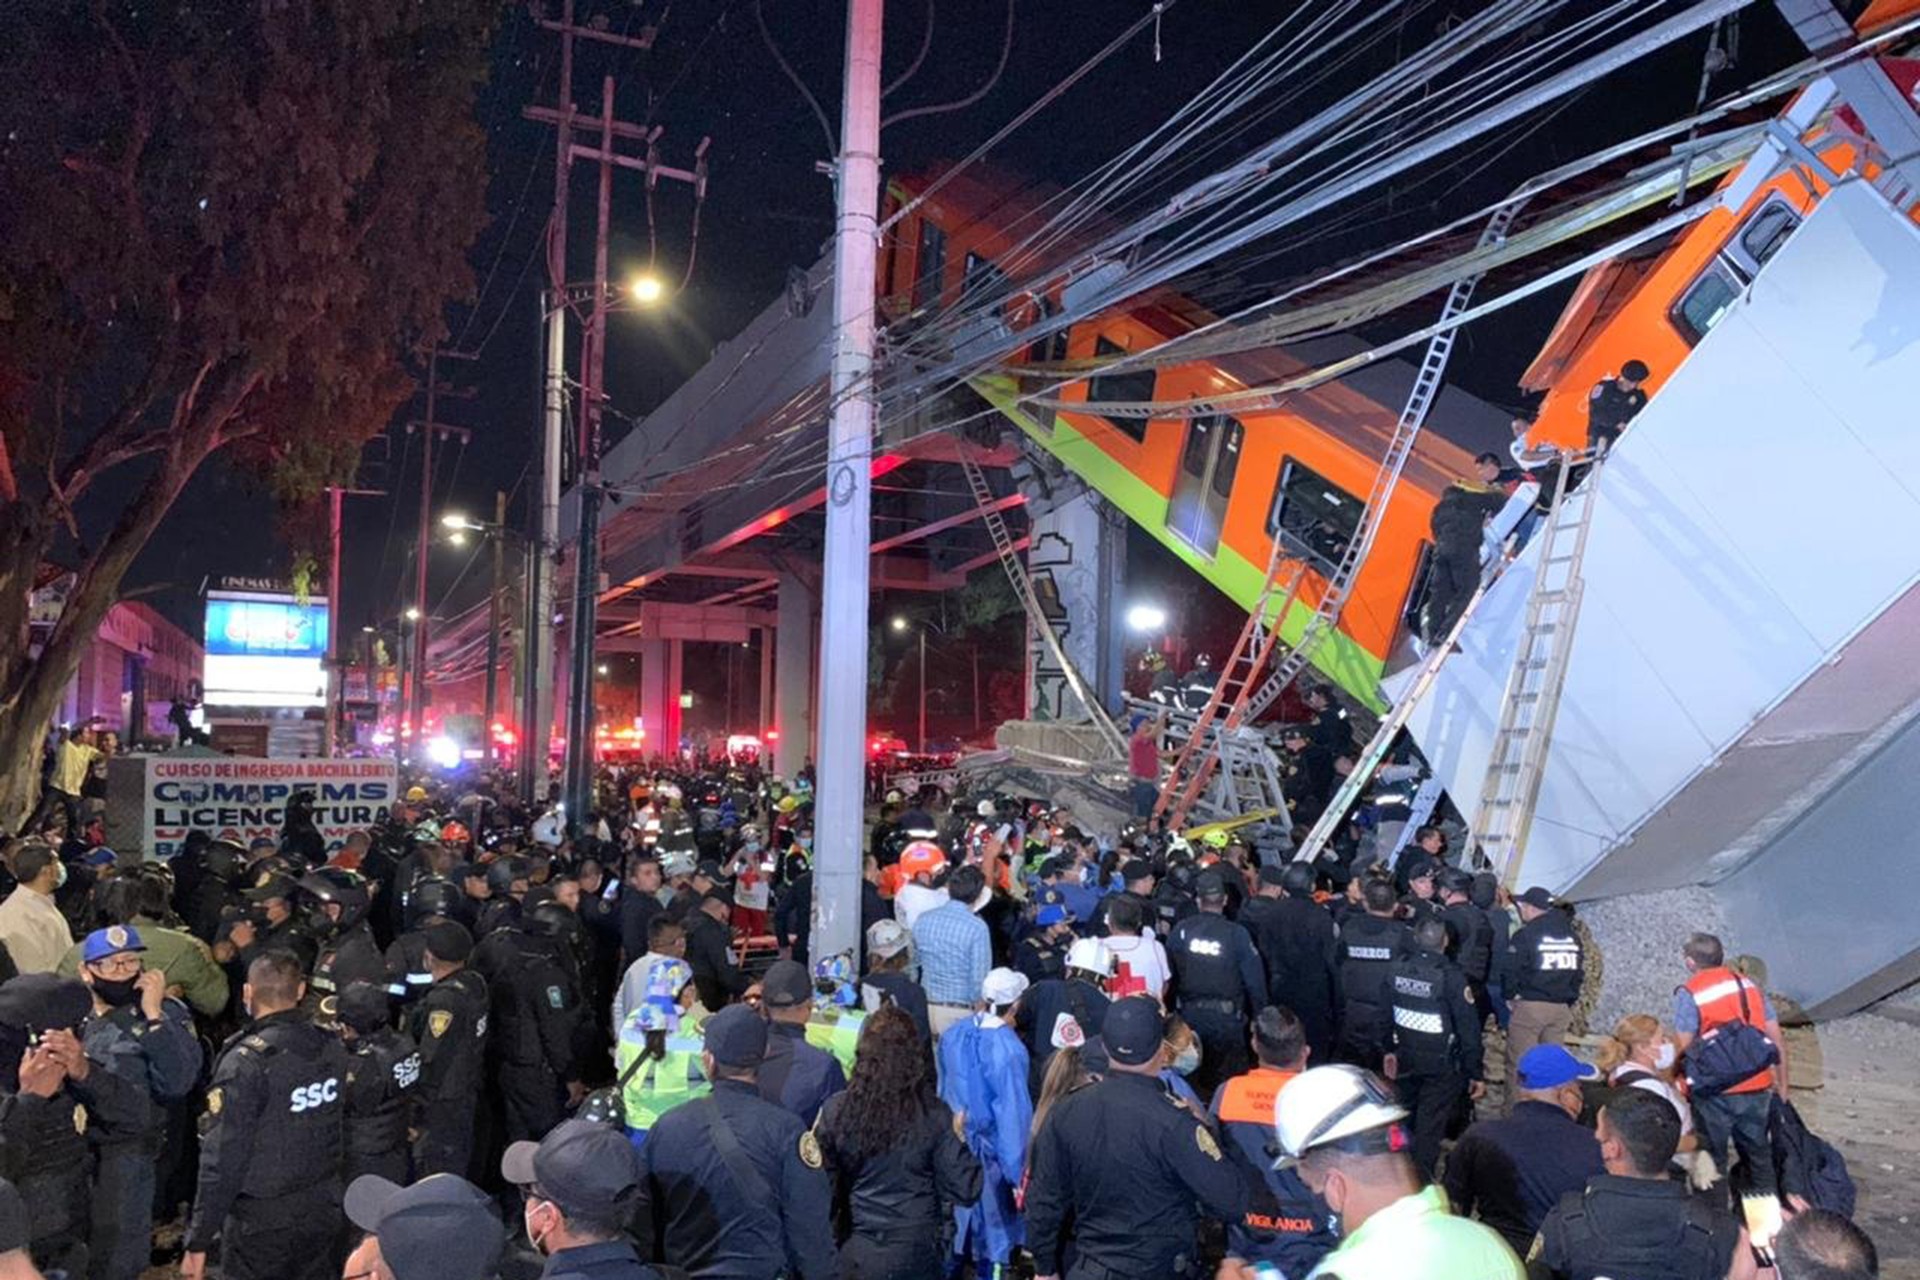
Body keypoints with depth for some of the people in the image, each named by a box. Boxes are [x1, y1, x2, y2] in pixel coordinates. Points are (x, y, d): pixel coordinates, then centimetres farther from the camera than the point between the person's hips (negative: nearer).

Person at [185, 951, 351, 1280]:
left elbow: (223, 1158, -18)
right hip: (324, 1213, 5)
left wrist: (198, 1241, -11)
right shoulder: (331, 1049, -1)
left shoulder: (246, 1062, -19)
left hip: (261, 1222, -5)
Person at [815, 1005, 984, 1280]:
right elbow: (965, 1191, -10)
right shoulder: (934, 1115, -14)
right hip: (917, 1253, 0)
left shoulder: (835, 1111, -14)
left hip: (857, 1254, 0)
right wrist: (959, 1140, 4)